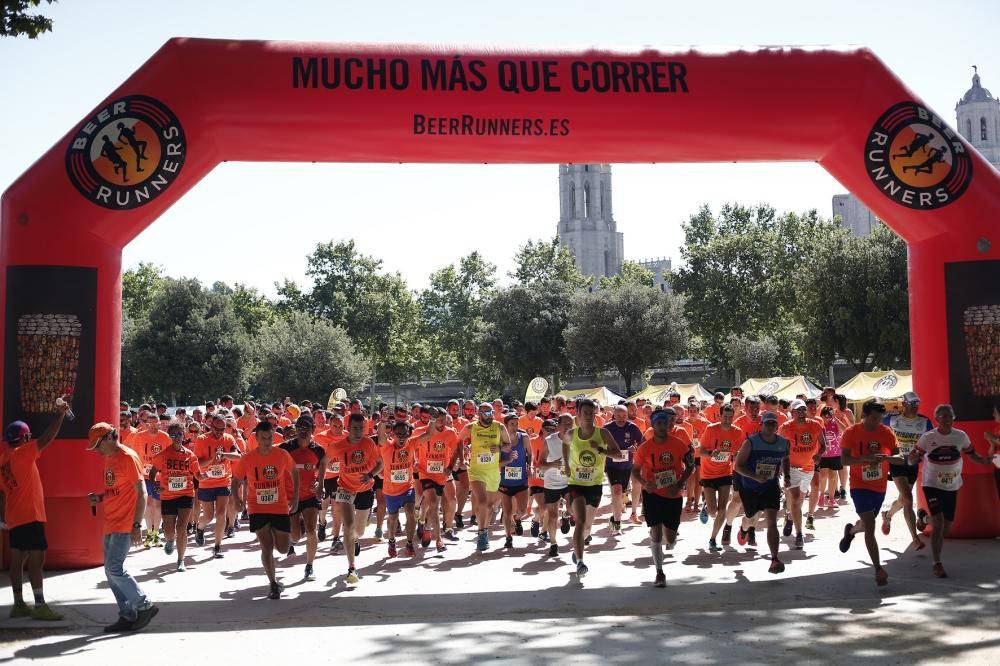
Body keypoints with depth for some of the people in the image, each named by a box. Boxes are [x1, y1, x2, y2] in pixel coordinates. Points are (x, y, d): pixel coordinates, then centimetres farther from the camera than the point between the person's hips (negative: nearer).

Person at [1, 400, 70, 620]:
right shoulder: (21, 453, -12)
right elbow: (47, 439, -21)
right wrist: (60, 414, -15)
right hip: (29, 516, -9)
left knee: (18, 560, 11)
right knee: (36, 559, -9)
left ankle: (19, 605, 15)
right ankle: (39, 606, -10)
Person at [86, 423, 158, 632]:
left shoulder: (128, 457, -12)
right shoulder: (109, 458, 15)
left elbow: (141, 493, -15)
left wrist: (137, 525, -18)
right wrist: (100, 497, 3)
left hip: (125, 525, -9)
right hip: (111, 525, 9)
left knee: (114, 569, -13)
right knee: (112, 571, 8)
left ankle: (144, 606, -2)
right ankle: (127, 615, 14)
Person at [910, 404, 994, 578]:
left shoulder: (961, 436, -5)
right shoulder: (927, 437, -12)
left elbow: (972, 454, 6)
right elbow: (914, 459, -7)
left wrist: (985, 459, -15)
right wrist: (914, 456, -31)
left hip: (952, 487, 4)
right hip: (932, 485, -4)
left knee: (946, 527, 9)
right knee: (938, 523, -16)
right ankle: (937, 563, -7)